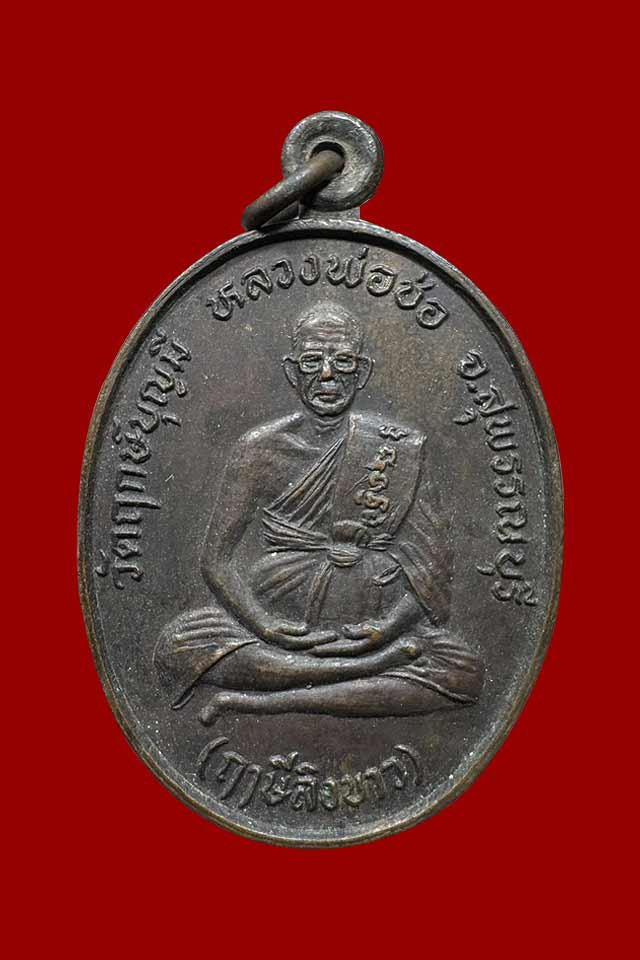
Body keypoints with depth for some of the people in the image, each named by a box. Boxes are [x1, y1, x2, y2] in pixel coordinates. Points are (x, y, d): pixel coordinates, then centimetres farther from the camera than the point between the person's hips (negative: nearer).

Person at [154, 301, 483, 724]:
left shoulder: (399, 449, 3)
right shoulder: (261, 448, 2)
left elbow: (432, 566, 1)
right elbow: (218, 561, 1)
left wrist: (387, 626, -15)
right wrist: (266, 625, -15)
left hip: (369, 624, 0)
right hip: (278, 621, 0)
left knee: (463, 673, -26)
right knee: (177, 646, -26)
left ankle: (261, 698, -23)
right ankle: (382, 668, -22)